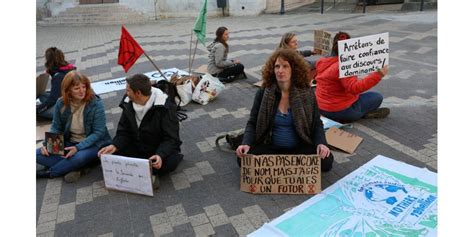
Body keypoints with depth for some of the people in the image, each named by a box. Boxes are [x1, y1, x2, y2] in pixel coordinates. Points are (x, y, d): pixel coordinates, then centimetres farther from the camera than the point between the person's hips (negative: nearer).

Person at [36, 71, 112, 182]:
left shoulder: (96, 104, -16)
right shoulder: (61, 104, -3)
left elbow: (98, 132, -16)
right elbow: (56, 128, 7)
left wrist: (78, 147, -27)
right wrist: (47, 144, -12)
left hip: (92, 144, -4)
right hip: (69, 143, 5)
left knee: (79, 157, -37)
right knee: (38, 154, -14)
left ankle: (49, 173, -10)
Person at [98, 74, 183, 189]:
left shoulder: (165, 107, -21)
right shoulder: (128, 103, -4)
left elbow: (171, 138, -22)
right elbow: (124, 132, 0)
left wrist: (161, 155, -40)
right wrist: (115, 145, -20)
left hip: (161, 150, -5)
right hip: (137, 149, 5)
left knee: (169, 162, -35)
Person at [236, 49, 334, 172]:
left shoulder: (306, 93, -5)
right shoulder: (263, 93, -5)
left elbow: (317, 124, 0)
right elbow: (252, 123, -3)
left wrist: (321, 143, -20)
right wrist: (246, 143, -21)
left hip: (300, 148, 0)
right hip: (269, 147, 0)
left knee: (326, 161, -25)